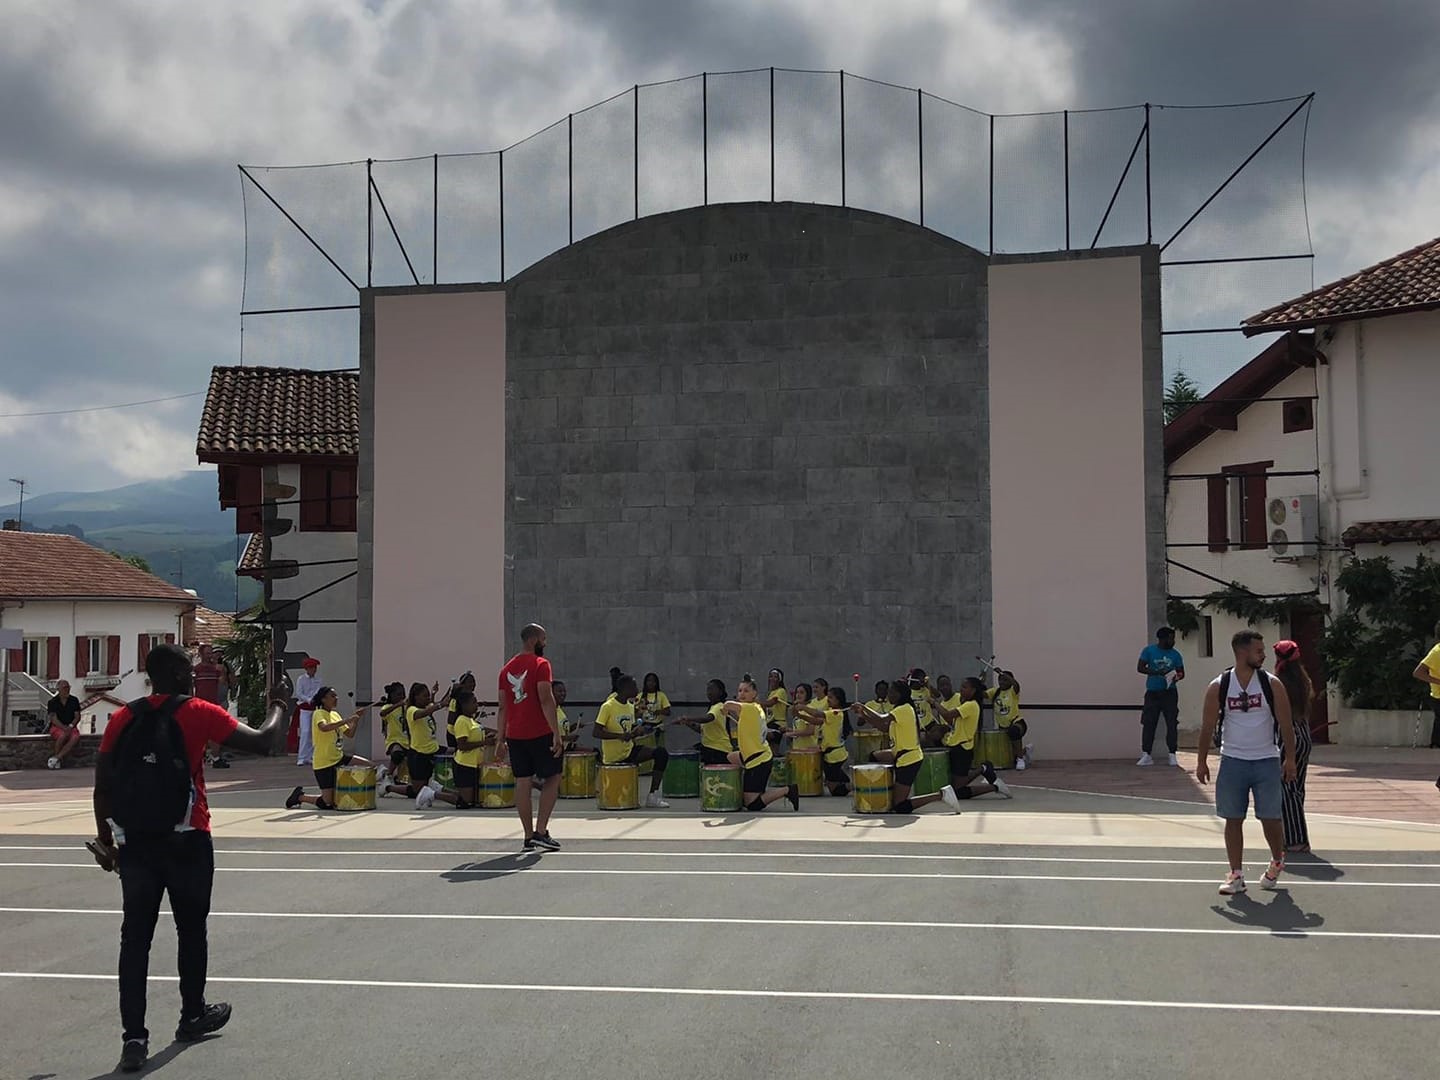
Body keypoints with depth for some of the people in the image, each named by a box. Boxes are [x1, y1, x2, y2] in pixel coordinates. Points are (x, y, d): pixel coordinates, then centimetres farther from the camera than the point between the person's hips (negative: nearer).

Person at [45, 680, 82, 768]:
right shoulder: (52, 702, -1)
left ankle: (56, 758, -32)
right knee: (63, 735, -37)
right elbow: (53, 719, -11)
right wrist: (64, 728, -25)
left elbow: (77, 717, 6)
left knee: (76, 737, -31)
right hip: (57, 727, -2)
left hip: (71, 727, 2)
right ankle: (58, 761, -20)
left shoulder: (74, 700, 8)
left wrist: (70, 726, -13)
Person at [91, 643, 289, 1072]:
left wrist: (105, 838, 17)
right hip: (185, 842, -3)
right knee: (191, 930, 15)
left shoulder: (123, 718, 5)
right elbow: (261, 743, -5)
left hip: (134, 843, 3)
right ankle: (192, 1017, 31)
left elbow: (102, 786, 6)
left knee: (135, 937, 4)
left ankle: (134, 1037, -1)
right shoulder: (199, 713, -6)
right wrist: (280, 708, 13)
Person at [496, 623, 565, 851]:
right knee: (552, 779, 6)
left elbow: (503, 707, 11)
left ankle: (529, 837, 9)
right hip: (540, 734, -6)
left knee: (523, 782, 7)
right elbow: (546, 700, -17)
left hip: (514, 735, 6)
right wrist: (557, 733, -17)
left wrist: (500, 740, 13)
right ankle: (540, 831, -2)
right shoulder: (540, 664, -8)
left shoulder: (506, 668, 11)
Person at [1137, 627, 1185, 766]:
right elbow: (1140, 668, -6)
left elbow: (1181, 672, 10)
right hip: (1152, 692, -1)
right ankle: (1146, 755, 2)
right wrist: (1159, 672, -19)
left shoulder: (1175, 655, 4)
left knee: (1172, 723, -3)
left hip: (1169, 692, 1)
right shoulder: (1149, 650, -1)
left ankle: (1172, 755, 4)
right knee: (1148, 723, -2)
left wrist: (1176, 677, -15)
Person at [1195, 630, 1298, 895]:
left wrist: (1290, 758, -4)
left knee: (1271, 818, 1)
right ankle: (1236, 874, 10)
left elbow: (1285, 724, 1)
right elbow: (1208, 726, 3)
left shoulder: (1272, 684, -2)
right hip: (1232, 761, 0)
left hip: (1267, 761, 0)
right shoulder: (1218, 687, -2)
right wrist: (1202, 761, 2)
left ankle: (1277, 861, 28)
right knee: (1233, 819, 2)